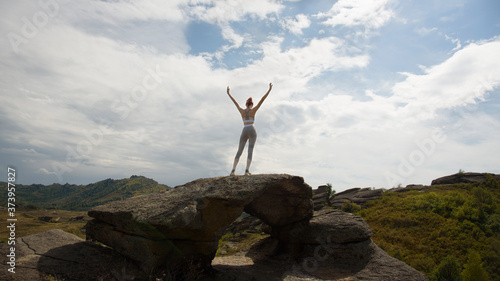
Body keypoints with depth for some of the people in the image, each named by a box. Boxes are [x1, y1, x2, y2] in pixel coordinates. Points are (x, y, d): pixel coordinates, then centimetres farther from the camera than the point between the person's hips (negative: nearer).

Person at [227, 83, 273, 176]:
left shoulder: (241, 111, 13)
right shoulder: (253, 110, 5)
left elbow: (235, 102, 25)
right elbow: (262, 100, 2)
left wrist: (228, 93, 37)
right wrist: (269, 90, 4)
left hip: (244, 132, 3)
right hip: (252, 131, -2)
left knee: (239, 151, 4)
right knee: (250, 150, -7)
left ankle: (233, 170, -8)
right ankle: (247, 170, -19)